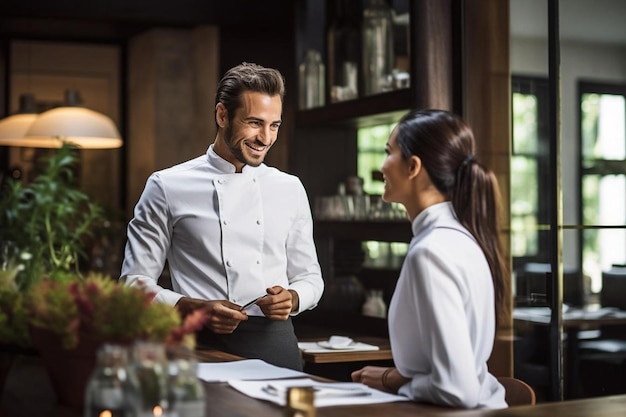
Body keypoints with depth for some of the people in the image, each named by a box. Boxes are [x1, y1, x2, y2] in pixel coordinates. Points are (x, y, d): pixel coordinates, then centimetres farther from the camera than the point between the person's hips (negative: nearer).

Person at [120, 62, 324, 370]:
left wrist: (292, 298, -2)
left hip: (276, 346, 3)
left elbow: (309, 277, 20)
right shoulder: (167, 188, 3)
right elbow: (136, 281, 2)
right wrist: (195, 308, -14)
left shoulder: (290, 189, 13)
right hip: (203, 345, -2)